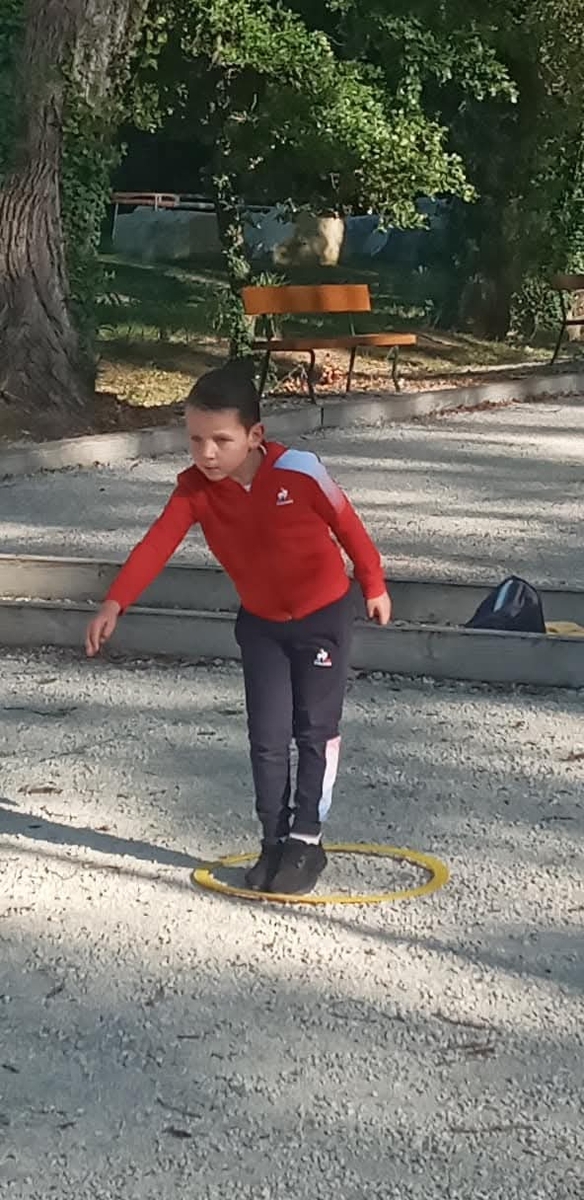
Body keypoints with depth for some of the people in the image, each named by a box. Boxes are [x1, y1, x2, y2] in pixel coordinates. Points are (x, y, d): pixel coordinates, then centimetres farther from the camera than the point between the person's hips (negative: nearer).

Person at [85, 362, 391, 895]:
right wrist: (115, 603, -38)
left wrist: (374, 585, 0)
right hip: (260, 622, 3)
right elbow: (156, 545, -25)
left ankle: (307, 839, 15)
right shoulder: (194, 488, -15)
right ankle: (275, 840, 18)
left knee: (316, 730, 3)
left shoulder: (298, 470, -25)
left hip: (323, 614, -3)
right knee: (267, 736, 4)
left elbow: (347, 525, -12)